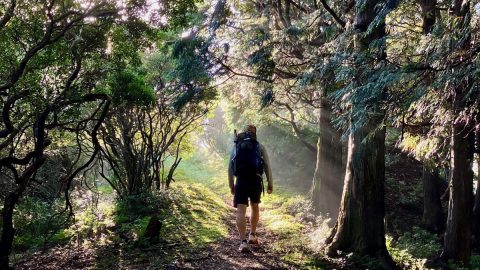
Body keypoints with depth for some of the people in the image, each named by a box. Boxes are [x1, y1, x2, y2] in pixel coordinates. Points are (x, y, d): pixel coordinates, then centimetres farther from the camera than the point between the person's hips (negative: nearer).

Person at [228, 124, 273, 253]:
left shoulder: (236, 146, 11)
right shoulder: (260, 147, 7)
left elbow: (230, 167, 11)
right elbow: (267, 167, 2)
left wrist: (231, 185, 17)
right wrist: (270, 184, 9)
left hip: (241, 181, 0)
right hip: (256, 181, 0)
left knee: (240, 211, -4)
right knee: (255, 207, 22)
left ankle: (243, 242, -15)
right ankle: (252, 236, 26)